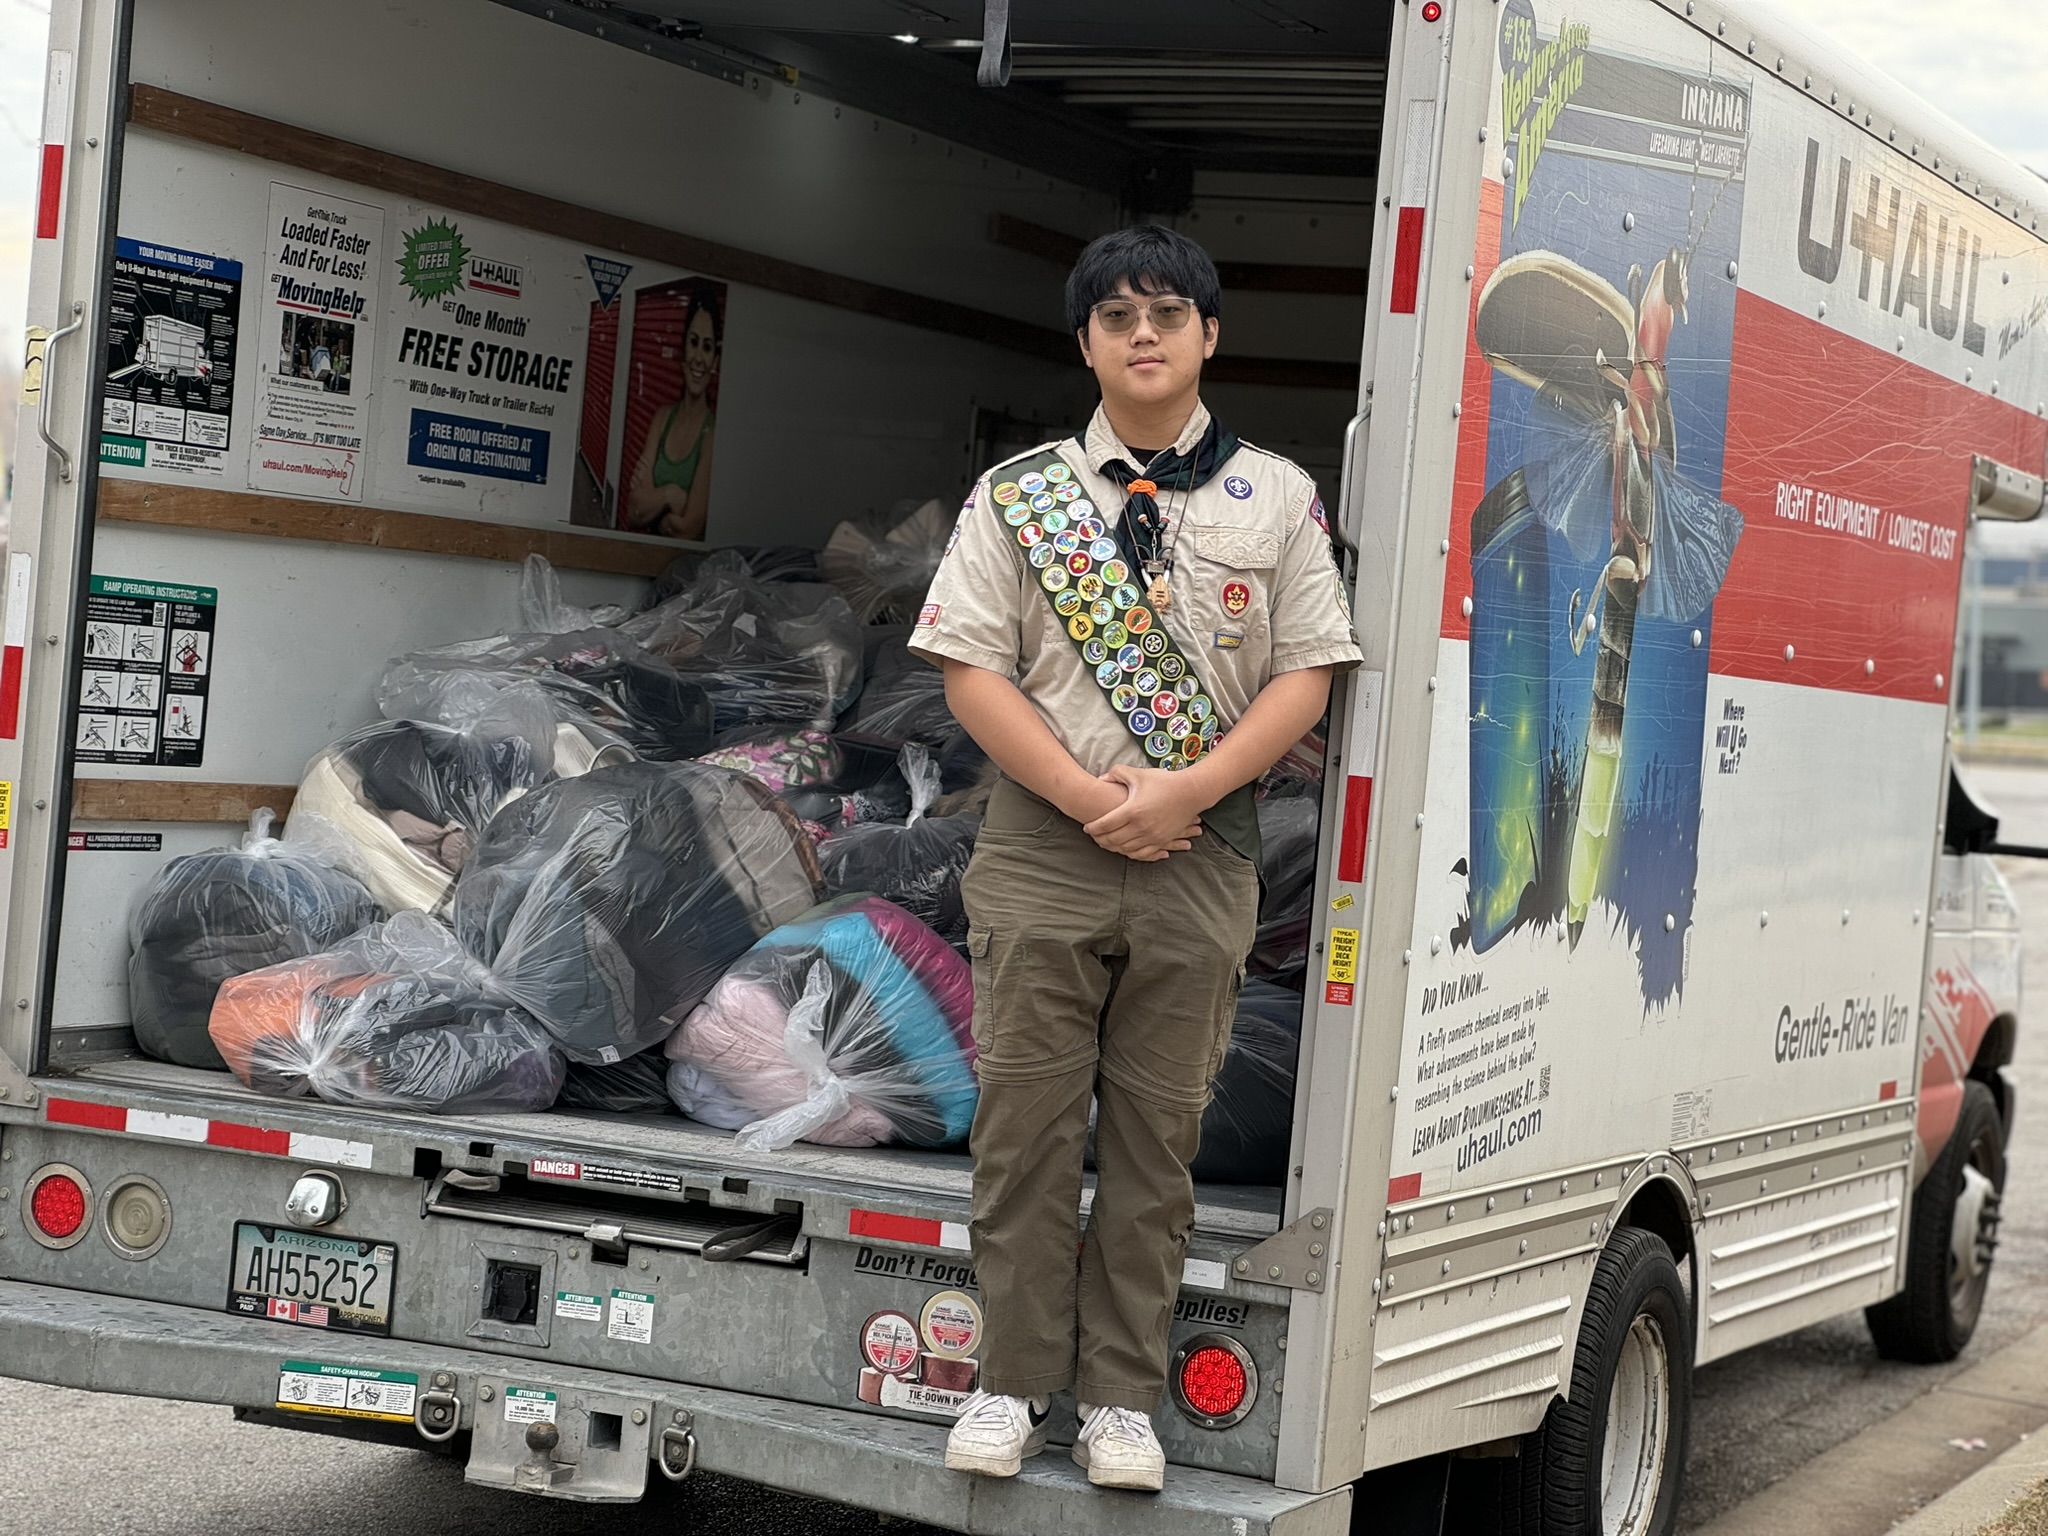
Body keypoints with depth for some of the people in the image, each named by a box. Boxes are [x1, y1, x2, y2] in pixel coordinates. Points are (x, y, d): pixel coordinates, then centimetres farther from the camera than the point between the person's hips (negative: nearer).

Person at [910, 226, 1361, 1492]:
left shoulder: (1277, 498, 6)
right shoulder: (1020, 494, 5)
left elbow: (1306, 675, 1)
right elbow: (971, 669, 0)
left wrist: (1188, 789, -12)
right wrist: (1085, 794, -12)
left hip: (1202, 851, 0)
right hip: (1045, 838, 0)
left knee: (1158, 1128, 4)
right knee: (1028, 1115, 1)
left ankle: (1123, 1397, 11)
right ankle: (1014, 1382, 10)